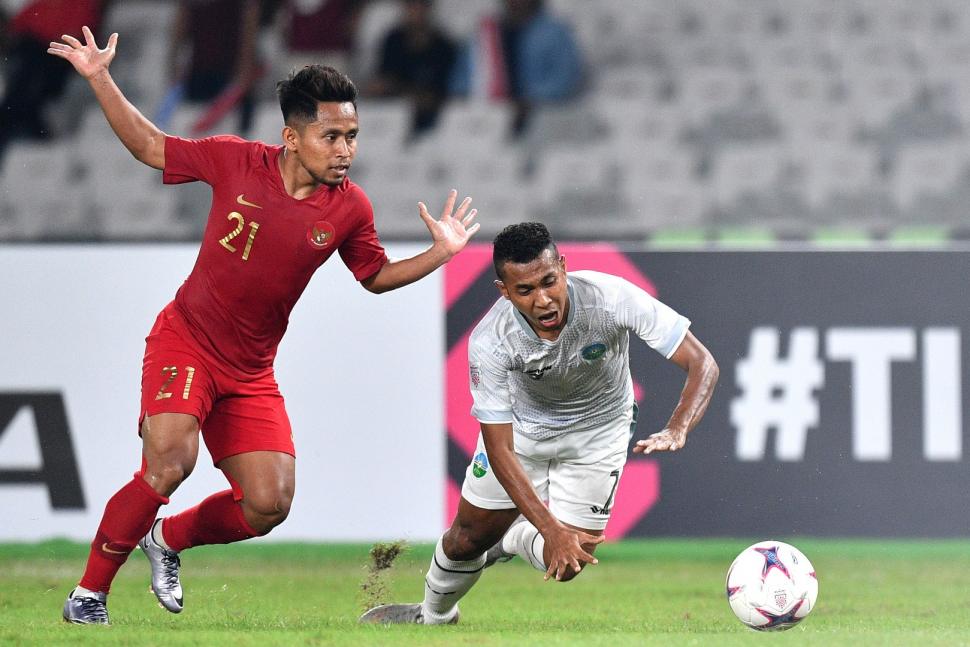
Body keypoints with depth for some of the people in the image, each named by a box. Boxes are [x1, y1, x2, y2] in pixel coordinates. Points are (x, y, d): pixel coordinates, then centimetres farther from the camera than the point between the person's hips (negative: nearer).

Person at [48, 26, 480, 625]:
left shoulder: (350, 209, -6)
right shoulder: (235, 160, -13)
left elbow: (376, 276, 13)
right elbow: (149, 146, 3)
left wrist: (440, 254, -2)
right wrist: (99, 78, -4)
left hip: (250, 373, 4)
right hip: (185, 343, -4)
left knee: (269, 506, -5)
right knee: (170, 463, -27)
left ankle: (168, 538, 26)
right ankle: (88, 593, -10)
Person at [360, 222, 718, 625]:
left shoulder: (612, 298, -37)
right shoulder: (490, 342, -34)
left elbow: (702, 364, -34)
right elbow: (499, 448, -30)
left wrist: (676, 431, -54)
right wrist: (551, 528, -40)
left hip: (596, 431, 0)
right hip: (521, 426, 0)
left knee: (564, 566, -7)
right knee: (467, 539, 11)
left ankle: (512, 538, 29)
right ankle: (432, 615, 44)